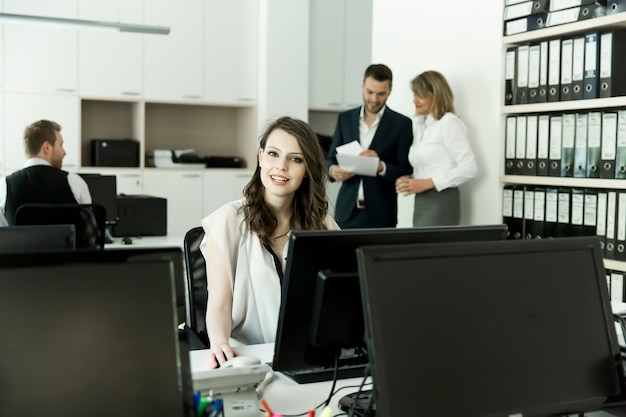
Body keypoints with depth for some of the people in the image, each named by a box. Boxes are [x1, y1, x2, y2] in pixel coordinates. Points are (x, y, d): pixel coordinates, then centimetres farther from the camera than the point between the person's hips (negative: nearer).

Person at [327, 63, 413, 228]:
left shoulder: (402, 124, -1)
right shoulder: (345, 118, 9)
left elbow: (406, 171, -3)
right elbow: (331, 158, 12)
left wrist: (381, 167, -21)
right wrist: (334, 170, -11)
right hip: (347, 211, 2)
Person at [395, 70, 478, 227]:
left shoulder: (449, 122, -7)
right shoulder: (421, 125, 16)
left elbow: (469, 168, -14)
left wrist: (427, 183, -17)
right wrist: (410, 180, 0)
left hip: (441, 203, -7)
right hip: (421, 202, 7)